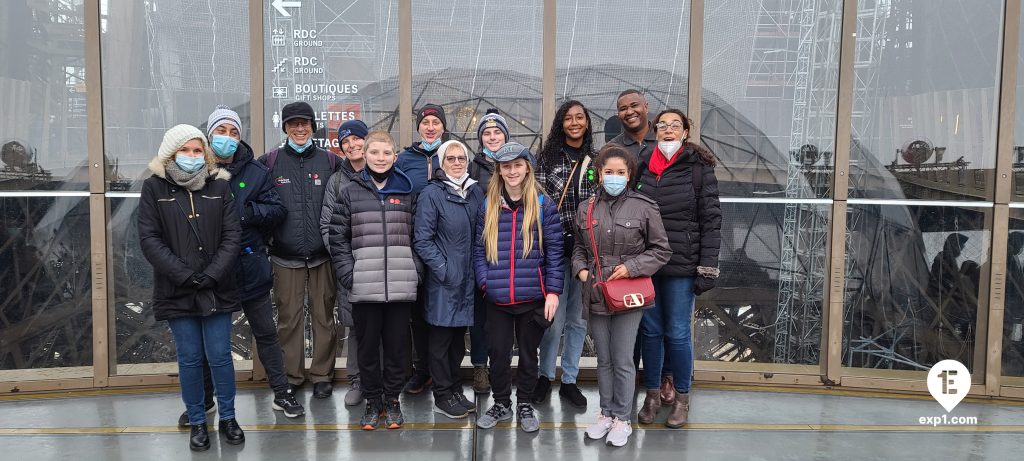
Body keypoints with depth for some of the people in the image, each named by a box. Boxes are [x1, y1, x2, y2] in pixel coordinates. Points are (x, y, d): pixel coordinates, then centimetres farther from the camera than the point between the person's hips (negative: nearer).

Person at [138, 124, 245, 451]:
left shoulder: (219, 185, 4)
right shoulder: (154, 187, 1)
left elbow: (232, 236, -1)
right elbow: (149, 240, -6)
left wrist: (211, 275, -13)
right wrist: (186, 276, -14)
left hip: (217, 290, 1)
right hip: (177, 292, -1)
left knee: (220, 356, 5)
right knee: (190, 359, 7)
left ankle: (228, 418, 21)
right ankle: (197, 423, 21)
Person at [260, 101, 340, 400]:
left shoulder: (330, 161, 4)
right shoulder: (270, 162, 3)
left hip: (323, 255, 0)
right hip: (285, 257, 0)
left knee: (324, 316, 7)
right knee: (288, 318, 7)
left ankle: (322, 375, 20)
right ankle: (291, 375, 21)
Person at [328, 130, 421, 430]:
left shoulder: (407, 193, 9)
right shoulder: (350, 193, 6)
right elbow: (337, 237, 4)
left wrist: (415, 271, 1)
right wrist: (348, 273, -5)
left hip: (401, 285, 1)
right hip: (364, 287, -1)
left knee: (397, 345, 9)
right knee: (368, 346, 9)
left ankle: (392, 400, 25)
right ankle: (372, 401, 24)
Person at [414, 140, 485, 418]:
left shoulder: (476, 192, 8)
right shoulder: (432, 194, -8)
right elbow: (423, 241, -11)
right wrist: (445, 270, -15)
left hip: (468, 278, 5)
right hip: (443, 280, -5)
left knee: (459, 336, 15)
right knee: (441, 338, 5)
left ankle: (455, 389, 28)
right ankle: (442, 396, 17)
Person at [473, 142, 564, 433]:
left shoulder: (544, 206, -3)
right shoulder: (488, 207, 5)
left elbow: (554, 252, -4)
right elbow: (479, 250, 7)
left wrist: (553, 291, -9)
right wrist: (485, 281, -6)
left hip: (532, 297, -2)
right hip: (497, 298, 2)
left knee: (528, 352, 13)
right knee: (498, 352, 10)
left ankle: (525, 405, 30)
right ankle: (501, 404, 30)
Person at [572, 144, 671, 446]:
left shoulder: (644, 207, -6)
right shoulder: (587, 209, 6)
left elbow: (661, 250, -1)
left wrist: (632, 267, -12)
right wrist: (581, 269, -1)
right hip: (596, 295, 4)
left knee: (623, 361, 4)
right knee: (603, 360, 15)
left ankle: (622, 419, 20)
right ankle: (606, 413, 30)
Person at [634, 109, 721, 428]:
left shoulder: (700, 169, -2)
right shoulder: (644, 168, 9)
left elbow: (711, 220, -5)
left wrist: (708, 267, -11)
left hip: (682, 267, -3)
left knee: (677, 333, 3)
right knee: (650, 330, 10)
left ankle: (682, 398, 21)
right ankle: (652, 396, 24)